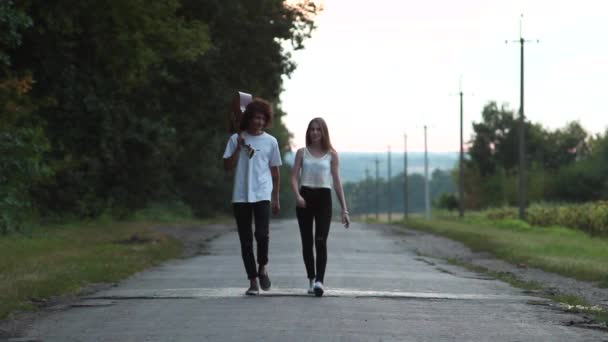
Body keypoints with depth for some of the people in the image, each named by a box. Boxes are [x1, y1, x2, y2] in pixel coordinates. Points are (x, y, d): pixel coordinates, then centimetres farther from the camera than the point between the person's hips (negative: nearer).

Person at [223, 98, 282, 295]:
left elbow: (275, 171, 13)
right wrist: (239, 148, -9)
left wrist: (276, 198, 12)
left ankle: (262, 267, 9)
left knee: (262, 234, -18)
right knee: (245, 240, 2)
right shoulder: (236, 139, 6)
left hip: (262, 195, -1)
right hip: (241, 196, 1)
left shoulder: (270, 142, 8)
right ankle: (253, 281, 10)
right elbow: (227, 166, 2)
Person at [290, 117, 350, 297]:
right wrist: (297, 196, -18)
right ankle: (311, 279, 16)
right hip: (305, 197, 2)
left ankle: (320, 280, -24)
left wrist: (344, 210, 1)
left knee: (321, 240, -15)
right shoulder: (302, 152, 8)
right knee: (307, 241, 4)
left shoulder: (331, 155, 5)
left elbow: (337, 182, 5)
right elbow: (294, 177, 2)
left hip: (323, 198, -2)